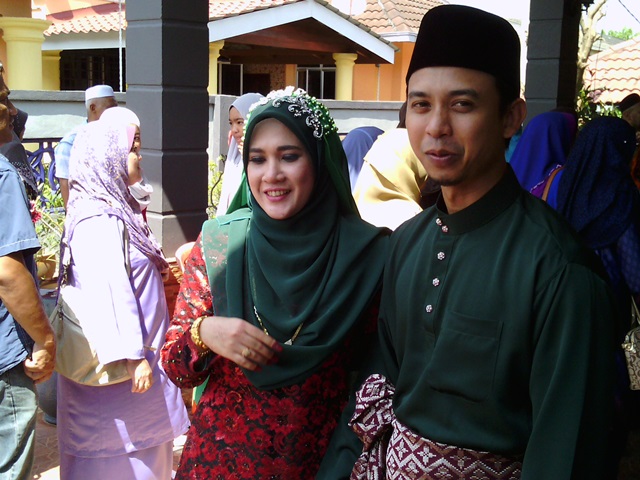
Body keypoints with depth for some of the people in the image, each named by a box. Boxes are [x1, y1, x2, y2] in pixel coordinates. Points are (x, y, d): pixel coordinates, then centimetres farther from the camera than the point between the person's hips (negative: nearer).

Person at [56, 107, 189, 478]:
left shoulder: (116, 209, 11)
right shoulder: (99, 220, -20)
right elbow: (110, 292, -26)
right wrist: (134, 357, -25)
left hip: (137, 359, 10)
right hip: (115, 365, -10)